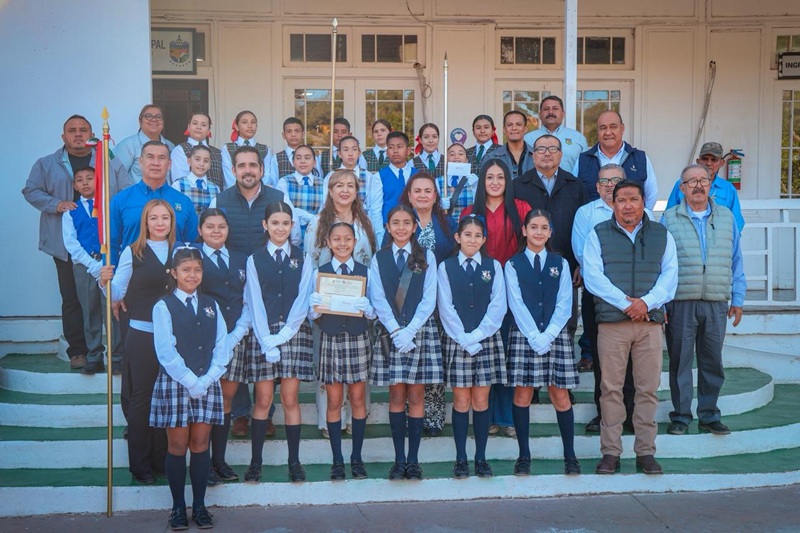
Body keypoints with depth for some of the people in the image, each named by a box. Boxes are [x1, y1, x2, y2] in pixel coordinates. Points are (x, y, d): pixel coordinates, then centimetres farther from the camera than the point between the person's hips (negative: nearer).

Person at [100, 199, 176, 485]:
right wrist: (105, 282, -23)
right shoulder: (133, 252, 0)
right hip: (142, 335, -3)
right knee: (141, 398, 3)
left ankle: (162, 459, 21)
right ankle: (140, 464, 12)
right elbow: (117, 294, -5)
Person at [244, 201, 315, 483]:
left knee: (290, 400, 1)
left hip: (294, 333, 0)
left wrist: (282, 336, -9)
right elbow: (255, 303, 0)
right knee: (262, 400, 0)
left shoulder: (302, 259, 7)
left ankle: (294, 461, 8)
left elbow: (303, 300, 0)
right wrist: (267, 341, -10)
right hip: (263, 335, 0)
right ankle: (255, 462, 8)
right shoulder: (255, 259, 6)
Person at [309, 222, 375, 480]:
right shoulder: (320, 272, 3)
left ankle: (357, 458, 17)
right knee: (334, 402, 5)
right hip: (331, 341, 0)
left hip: (359, 340, 0)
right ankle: (337, 460, 14)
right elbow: (314, 316, 2)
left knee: (358, 400, 6)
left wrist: (367, 309, -22)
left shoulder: (366, 271, 3)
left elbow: (374, 313, 0)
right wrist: (314, 308, -20)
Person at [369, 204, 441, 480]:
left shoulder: (427, 257, 6)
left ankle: (413, 459, 6)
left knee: (416, 396, 0)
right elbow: (378, 299, 0)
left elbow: (429, 299, -2)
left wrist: (410, 330, -13)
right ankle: (399, 459, 8)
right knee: (396, 396, 1)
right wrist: (396, 330, -12)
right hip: (390, 333, 1)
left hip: (420, 331, 0)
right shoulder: (379, 259, 8)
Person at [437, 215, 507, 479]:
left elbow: (498, 306, 0)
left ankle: (481, 458, 10)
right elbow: (446, 308, -1)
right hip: (456, 341, -1)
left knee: (481, 400, 3)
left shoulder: (493, 267, 8)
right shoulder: (446, 267, 5)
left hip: (487, 340, 1)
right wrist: (464, 339, -11)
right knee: (461, 401, 1)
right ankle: (461, 459, 8)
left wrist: (478, 335, -10)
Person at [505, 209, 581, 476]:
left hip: (556, 335, 1)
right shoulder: (513, 265, 6)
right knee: (522, 394, -1)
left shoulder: (560, 264, 10)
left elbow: (564, 304, 3)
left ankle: (570, 456, 8)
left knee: (560, 395, 0)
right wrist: (534, 336, -12)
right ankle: (524, 456, 7)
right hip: (523, 335, -1)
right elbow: (516, 304, -2)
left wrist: (548, 335, -9)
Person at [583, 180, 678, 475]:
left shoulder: (661, 235, 15)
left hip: (650, 321, 2)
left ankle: (646, 452, 10)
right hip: (611, 321, -2)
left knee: (648, 388, 2)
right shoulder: (598, 235, 9)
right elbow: (593, 275, -2)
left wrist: (647, 302, -11)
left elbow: (669, 274, 6)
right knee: (611, 388, -1)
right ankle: (610, 453, 5)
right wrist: (625, 303, -13)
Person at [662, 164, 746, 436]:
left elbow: (736, 261, 13)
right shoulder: (670, 219, 3)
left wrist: (737, 299, 9)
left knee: (712, 361, 7)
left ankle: (709, 415, 20)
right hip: (680, 303, -2)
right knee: (680, 360, 3)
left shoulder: (726, 217, 10)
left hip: (716, 303, 2)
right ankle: (680, 416, 15)